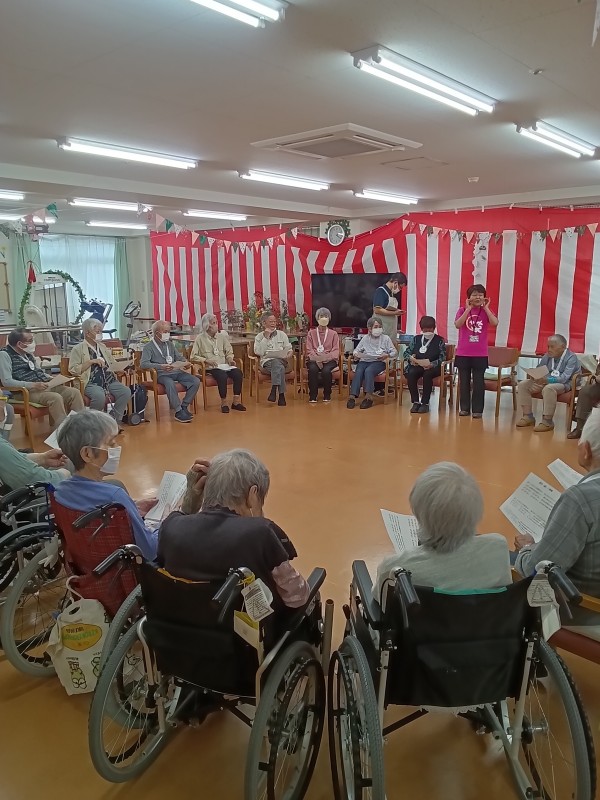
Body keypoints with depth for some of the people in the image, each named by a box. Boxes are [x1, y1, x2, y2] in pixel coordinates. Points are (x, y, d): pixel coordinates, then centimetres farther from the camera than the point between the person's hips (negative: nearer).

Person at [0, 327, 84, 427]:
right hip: (26, 391, -8)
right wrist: (33, 385, -23)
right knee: (56, 398, -33)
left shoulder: (28, 353, 16)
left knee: (75, 392, -12)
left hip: (45, 386, 8)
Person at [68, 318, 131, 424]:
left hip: (110, 380, 6)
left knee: (126, 392, -21)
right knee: (100, 396, -36)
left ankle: (115, 420, -9)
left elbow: (113, 364, 26)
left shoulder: (102, 347, 24)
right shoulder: (78, 349, 5)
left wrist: (121, 370, 4)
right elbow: (73, 370, -5)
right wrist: (91, 361, -11)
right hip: (91, 383, -5)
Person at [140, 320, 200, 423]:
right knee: (170, 384, -39)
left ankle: (184, 406, -9)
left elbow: (178, 359, 25)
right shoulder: (149, 347, 1)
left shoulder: (170, 344, 21)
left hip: (176, 372, 6)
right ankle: (179, 412, -30)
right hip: (161, 374, -6)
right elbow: (143, 363, -13)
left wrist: (185, 364, 0)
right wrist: (161, 366, -28)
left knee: (196, 381, -17)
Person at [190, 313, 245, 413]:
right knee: (222, 376, -35)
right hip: (210, 368, -4)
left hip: (224, 365, 4)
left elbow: (229, 352, 19)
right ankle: (224, 403, -17)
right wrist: (206, 360, -16)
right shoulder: (200, 338, 3)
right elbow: (193, 357, -3)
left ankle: (236, 401, -16)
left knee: (238, 373, -25)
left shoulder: (222, 336, 15)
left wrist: (230, 359, -3)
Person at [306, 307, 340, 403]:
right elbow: (309, 350, 4)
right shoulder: (311, 333, 16)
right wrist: (316, 358, -17)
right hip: (314, 359, 0)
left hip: (329, 360, 0)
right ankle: (312, 396, -23)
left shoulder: (333, 334, 15)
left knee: (326, 370, -34)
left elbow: (336, 351, 3)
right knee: (312, 369, -34)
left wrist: (326, 357, -19)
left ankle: (327, 396, -15)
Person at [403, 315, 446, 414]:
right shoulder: (416, 339, 17)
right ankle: (416, 402, -25)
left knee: (427, 374, -37)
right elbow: (406, 352, 13)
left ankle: (425, 403, -29)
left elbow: (442, 358, -3)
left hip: (433, 367, -3)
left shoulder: (439, 340, 7)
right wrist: (411, 358, -11)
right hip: (417, 366, 3)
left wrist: (431, 364, -21)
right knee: (410, 374, -32)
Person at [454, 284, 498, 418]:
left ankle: (477, 410, 8)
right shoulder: (463, 310, 1)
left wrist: (486, 308, -14)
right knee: (464, 382, 8)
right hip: (463, 353, 0)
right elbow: (457, 325, -17)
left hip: (480, 354, 0)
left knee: (478, 383, 1)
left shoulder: (486, 311, 4)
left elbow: (495, 323, -16)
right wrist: (468, 309, -17)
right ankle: (465, 408, 18)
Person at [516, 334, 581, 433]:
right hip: (546, 381, 8)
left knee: (548, 388, -41)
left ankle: (547, 421, -31)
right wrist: (534, 376, -14)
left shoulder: (571, 358, -14)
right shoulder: (547, 356, 7)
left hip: (565, 384, -7)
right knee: (523, 384, -9)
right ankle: (528, 416, -5)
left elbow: (564, 378, -26)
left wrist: (547, 380, -40)